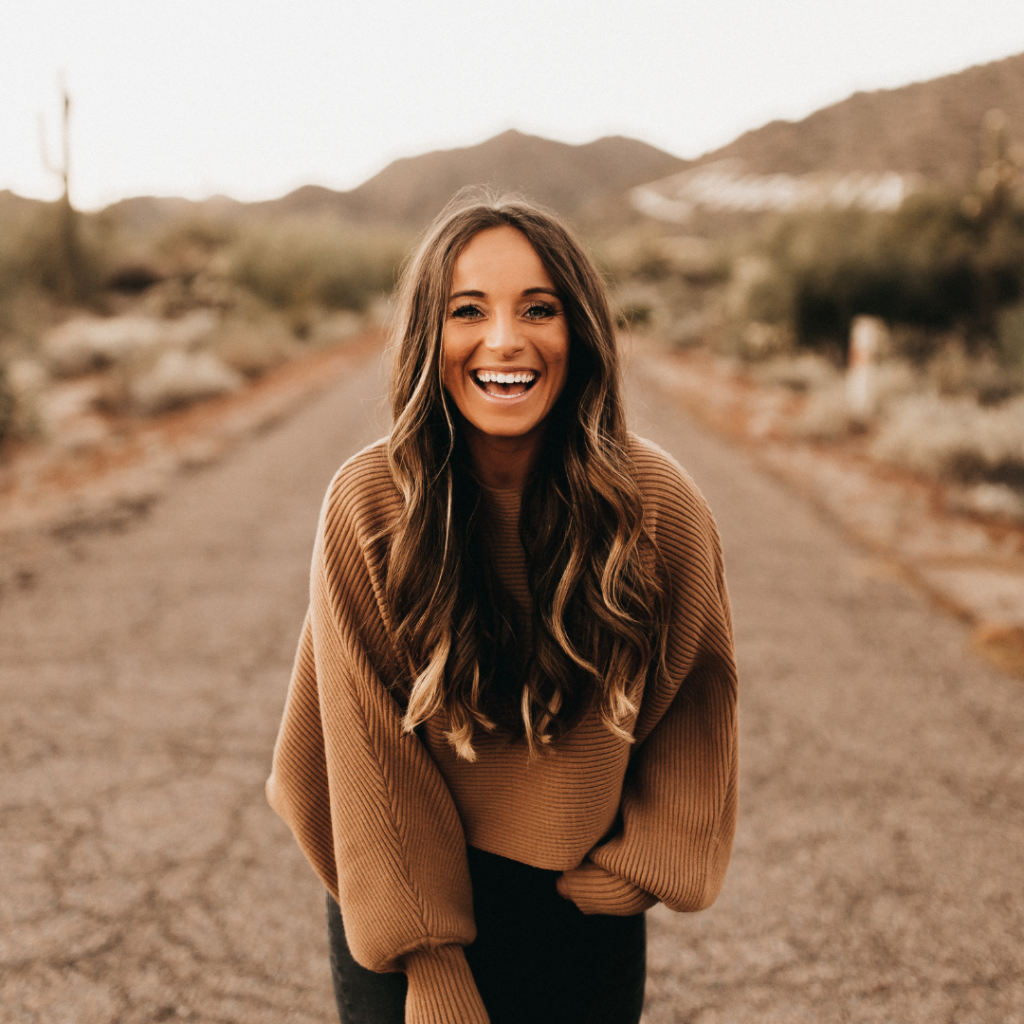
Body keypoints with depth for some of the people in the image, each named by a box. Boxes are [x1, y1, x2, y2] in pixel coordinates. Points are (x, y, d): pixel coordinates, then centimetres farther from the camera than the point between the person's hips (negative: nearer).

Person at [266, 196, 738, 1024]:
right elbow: (371, 752, -13)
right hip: (405, 912, -1)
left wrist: (638, 865, -9)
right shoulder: (367, 504, -18)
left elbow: (694, 703, -2)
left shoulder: (658, 503, -16)